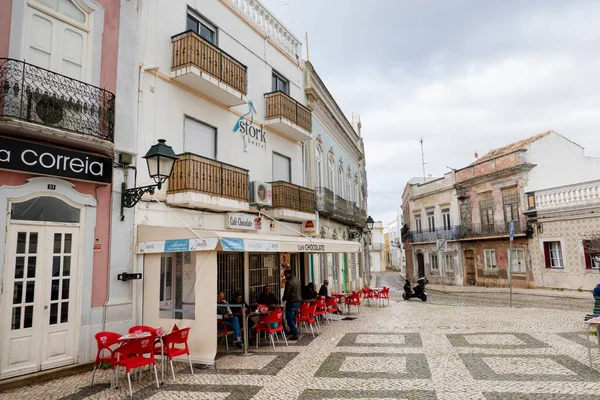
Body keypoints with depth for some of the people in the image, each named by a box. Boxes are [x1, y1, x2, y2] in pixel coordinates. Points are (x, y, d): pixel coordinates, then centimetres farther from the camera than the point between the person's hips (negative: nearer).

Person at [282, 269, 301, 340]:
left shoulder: (289, 282, -19)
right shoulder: (297, 280, 9)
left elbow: (286, 293, -14)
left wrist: (283, 299, 5)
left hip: (292, 302, -9)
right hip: (298, 300, 9)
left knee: (289, 318, -3)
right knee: (293, 317, 22)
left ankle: (295, 334, -5)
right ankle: (292, 331, 33)